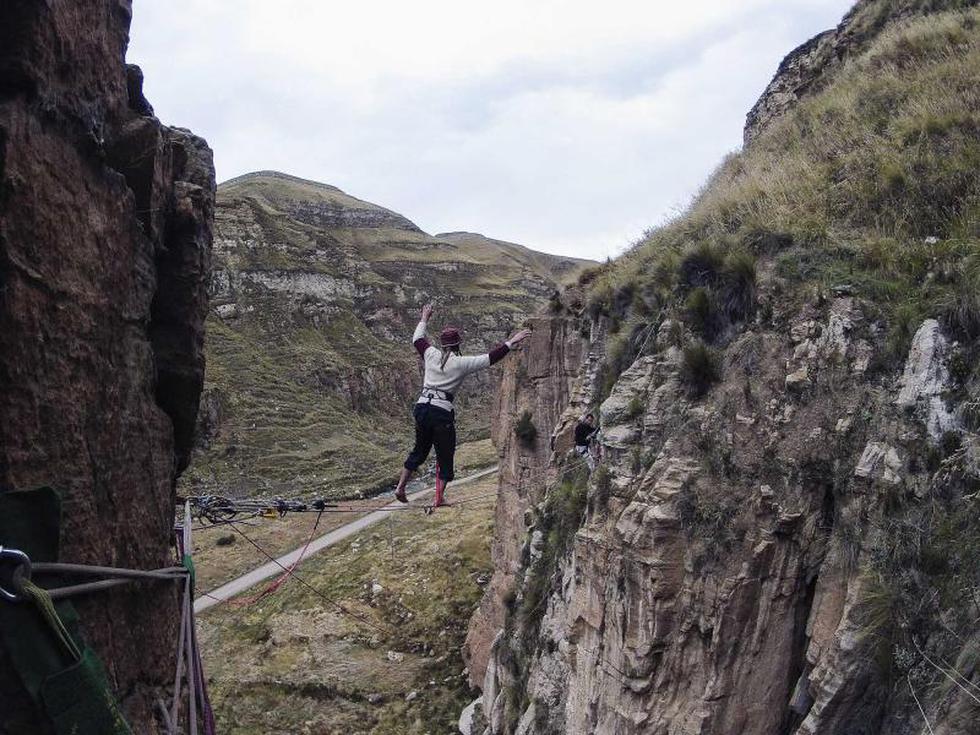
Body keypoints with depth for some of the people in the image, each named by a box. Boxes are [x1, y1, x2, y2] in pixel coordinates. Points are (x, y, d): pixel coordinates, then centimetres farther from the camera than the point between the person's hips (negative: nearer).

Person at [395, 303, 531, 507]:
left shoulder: (431, 355, 7)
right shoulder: (462, 363, -5)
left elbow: (417, 339, 27)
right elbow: (491, 357, -6)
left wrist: (424, 319, 42)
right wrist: (512, 342, 0)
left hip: (422, 406, 5)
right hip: (442, 412, -5)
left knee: (420, 449, 21)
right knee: (445, 454, 10)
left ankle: (400, 487, 21)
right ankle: (439, 498, 11)